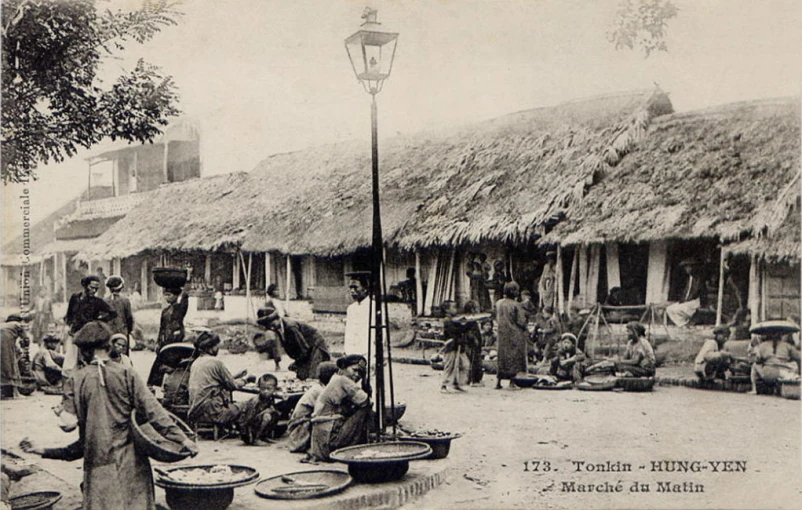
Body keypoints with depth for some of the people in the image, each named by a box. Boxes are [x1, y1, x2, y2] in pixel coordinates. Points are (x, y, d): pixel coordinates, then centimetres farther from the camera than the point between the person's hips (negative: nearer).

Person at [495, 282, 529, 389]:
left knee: (502, 357, 12)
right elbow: (521, 322, -13)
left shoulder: (498, 303, 1)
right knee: (514, 357, 4)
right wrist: (526, 332, 1)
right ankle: (512, 382, 7)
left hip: (502, 334, 5)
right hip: (515, 335, -5)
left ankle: (498, 381, 10)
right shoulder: (515, 305, -16)